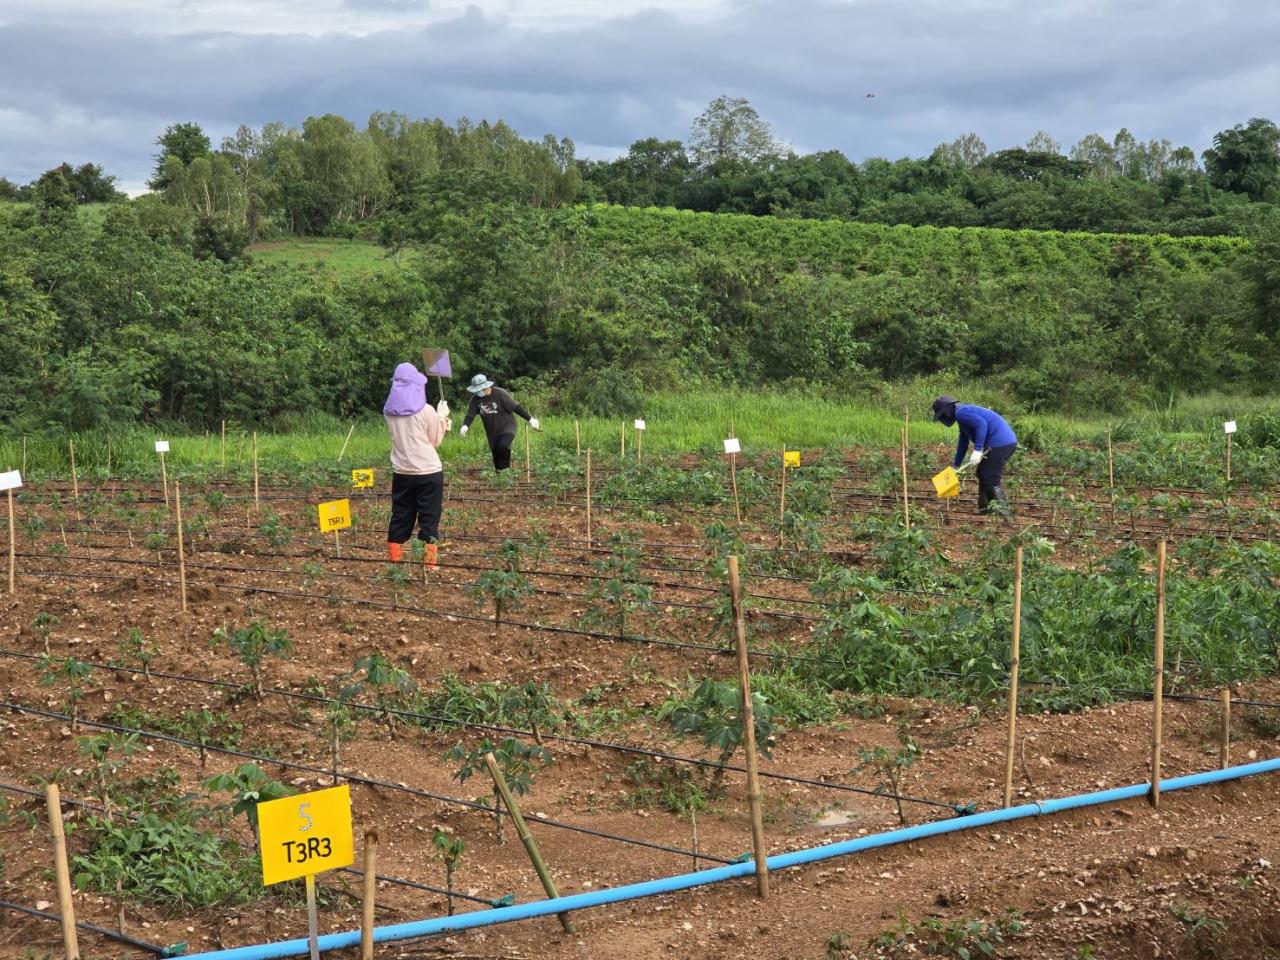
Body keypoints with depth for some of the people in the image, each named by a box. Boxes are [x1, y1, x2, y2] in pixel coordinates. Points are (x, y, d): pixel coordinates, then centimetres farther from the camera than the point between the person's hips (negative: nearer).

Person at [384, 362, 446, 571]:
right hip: (428, 471, -4)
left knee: (400, 514, 13)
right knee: (429, 516, 3)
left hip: (401, 472, 4)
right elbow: (435, 440, -1)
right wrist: (441, 418, 13)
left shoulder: (389, 411, 1)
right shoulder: (426, 411, -12)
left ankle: (394, 556, 18)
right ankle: (429, 557, 1)